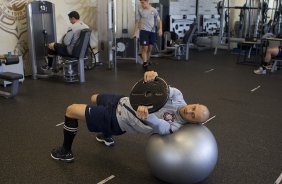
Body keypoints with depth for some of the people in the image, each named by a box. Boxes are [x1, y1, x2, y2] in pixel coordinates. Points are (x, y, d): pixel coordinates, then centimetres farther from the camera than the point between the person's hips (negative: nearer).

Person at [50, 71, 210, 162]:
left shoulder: (175, 125, -23)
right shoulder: (177, 95, -9)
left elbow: (159, 126, -42)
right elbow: (158, 85, -15)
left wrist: (145, 116, -65)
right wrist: (151, 74, -40)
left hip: (116, 119, -7)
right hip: (122, 101, 7)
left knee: (71, 110, -5)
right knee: (94, 98, 33)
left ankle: (66, 151, 20)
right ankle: (106, 135, 45)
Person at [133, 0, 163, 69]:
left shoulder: (154, 10, 4)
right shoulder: (140, 10, 0)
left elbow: (158, 20, 5)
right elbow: (137, 21, 3)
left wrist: (160, 29, -11)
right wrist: (135, 32, -1)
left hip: (152, 31, 3)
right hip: (144, 31, -3)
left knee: (150, 48, 9)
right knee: (145, 48, -11)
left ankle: (147, 63, 22)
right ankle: (144, 63, -11)